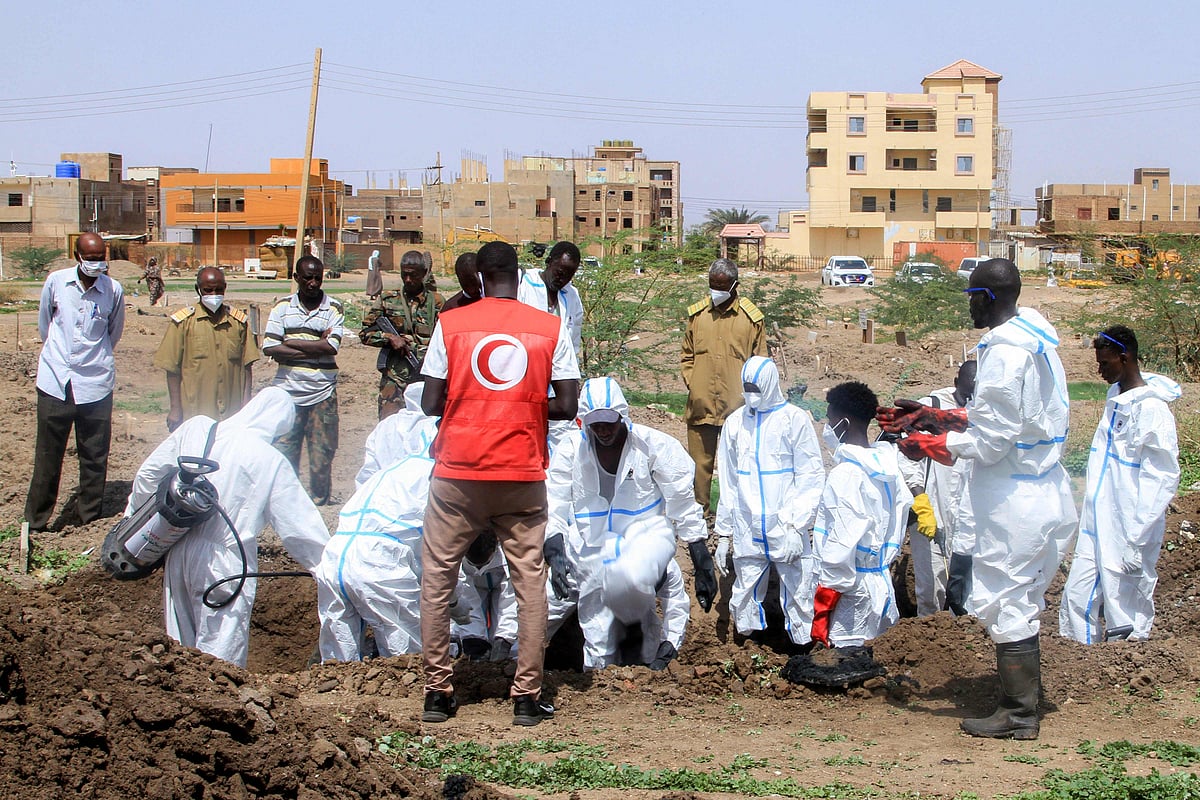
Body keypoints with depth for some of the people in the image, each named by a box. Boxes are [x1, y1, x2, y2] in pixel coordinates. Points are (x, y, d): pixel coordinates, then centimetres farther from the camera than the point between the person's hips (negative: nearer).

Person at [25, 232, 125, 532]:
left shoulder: (113, 290, -3)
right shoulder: (55, 282, -2)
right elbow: (44, 324, 13)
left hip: (95, 383, 0)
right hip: (55, 381, 0)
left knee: (94, 456, 6)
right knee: (47, 454, 5)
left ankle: (90, 516, 18)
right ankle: (36, 520, 15)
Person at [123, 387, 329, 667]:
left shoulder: (195, 428, 0)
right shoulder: (271, 462, -10)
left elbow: (149, 474, 8)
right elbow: (299, 527, -6)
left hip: (178, 555, 5)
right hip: (225, 566, -5)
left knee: (181, 650, 19)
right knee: (221, 657, 4)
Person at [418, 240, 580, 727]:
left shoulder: (450, 325, -1)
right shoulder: (551, 328, 1)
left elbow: (431, 403, -2)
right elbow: (567, 407, -1)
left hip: (458, 472, 0)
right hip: (523, 474, 1)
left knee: (437, 579, 12)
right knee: (529, 582, 8)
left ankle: (437, 692, 11)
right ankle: (527, 697, 7)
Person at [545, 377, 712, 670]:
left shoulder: (654, 445, -7)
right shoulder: (570, 450, -1)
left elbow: (685, 509, -3)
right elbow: (554, 511, -3)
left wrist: (703, 566, -5)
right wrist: (556, 553, -21)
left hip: (647, 533, -2)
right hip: (595, 545, 2)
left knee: (628, 579, -37)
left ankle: (636, 623, -5)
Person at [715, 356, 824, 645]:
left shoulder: (795, 419, -2)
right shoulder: (735, 423, 9)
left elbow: (811, 477, -5)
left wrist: (796, 526, -14)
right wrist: (723, 535, 12)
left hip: (785, 534, -3)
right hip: (748, 535, 3)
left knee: (797, 600, -3)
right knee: (744, 602, 5)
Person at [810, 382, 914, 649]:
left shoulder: (846, 474, -15)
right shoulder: (889, 469, 10)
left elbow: (841, 545, -19)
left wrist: (823, 603, -14)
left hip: (849, 591, -9)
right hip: (880, 583, 9)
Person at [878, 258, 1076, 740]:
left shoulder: (1004, 352, -21)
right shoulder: (1032, 335, 9)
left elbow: (990, 440, -20)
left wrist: (928, 444, -8)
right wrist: (934, 418, 16)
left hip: (1012, 499, -10)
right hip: (1037, 493, 10)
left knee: (1005, 604, 0)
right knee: (1019, 601, 19)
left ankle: (1017, 716, 9)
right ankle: (1023, 700, 30)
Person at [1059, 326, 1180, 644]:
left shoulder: (1152, 409, -15)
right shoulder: (1116, 399, 13)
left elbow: (1160, 479, -18)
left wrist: (1136, 542, -20)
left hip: (1128, 534, -9)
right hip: (1097, 529, 9)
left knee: (1126, 622, -1)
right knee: (1076, 603, 8)